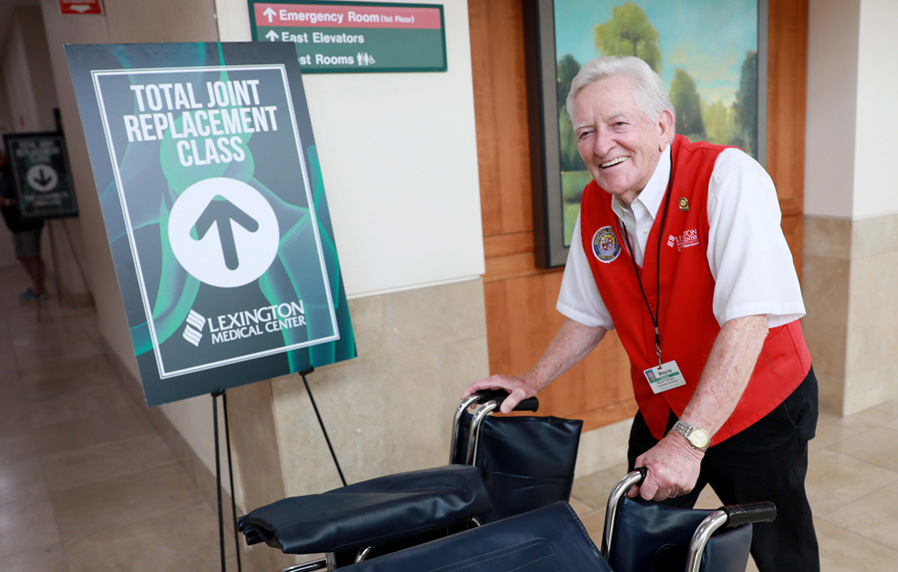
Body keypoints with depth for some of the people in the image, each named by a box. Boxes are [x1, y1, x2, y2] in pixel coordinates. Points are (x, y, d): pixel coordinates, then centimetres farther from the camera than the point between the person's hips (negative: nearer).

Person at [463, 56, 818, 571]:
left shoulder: (730, 179, -24)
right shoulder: (595, 206, -5)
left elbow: (749, 319, -32)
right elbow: (591, 315, 8)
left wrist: (691, 439, -36)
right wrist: (532, 382, 3)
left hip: (757, 408, -4)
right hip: (663, 411, 5)